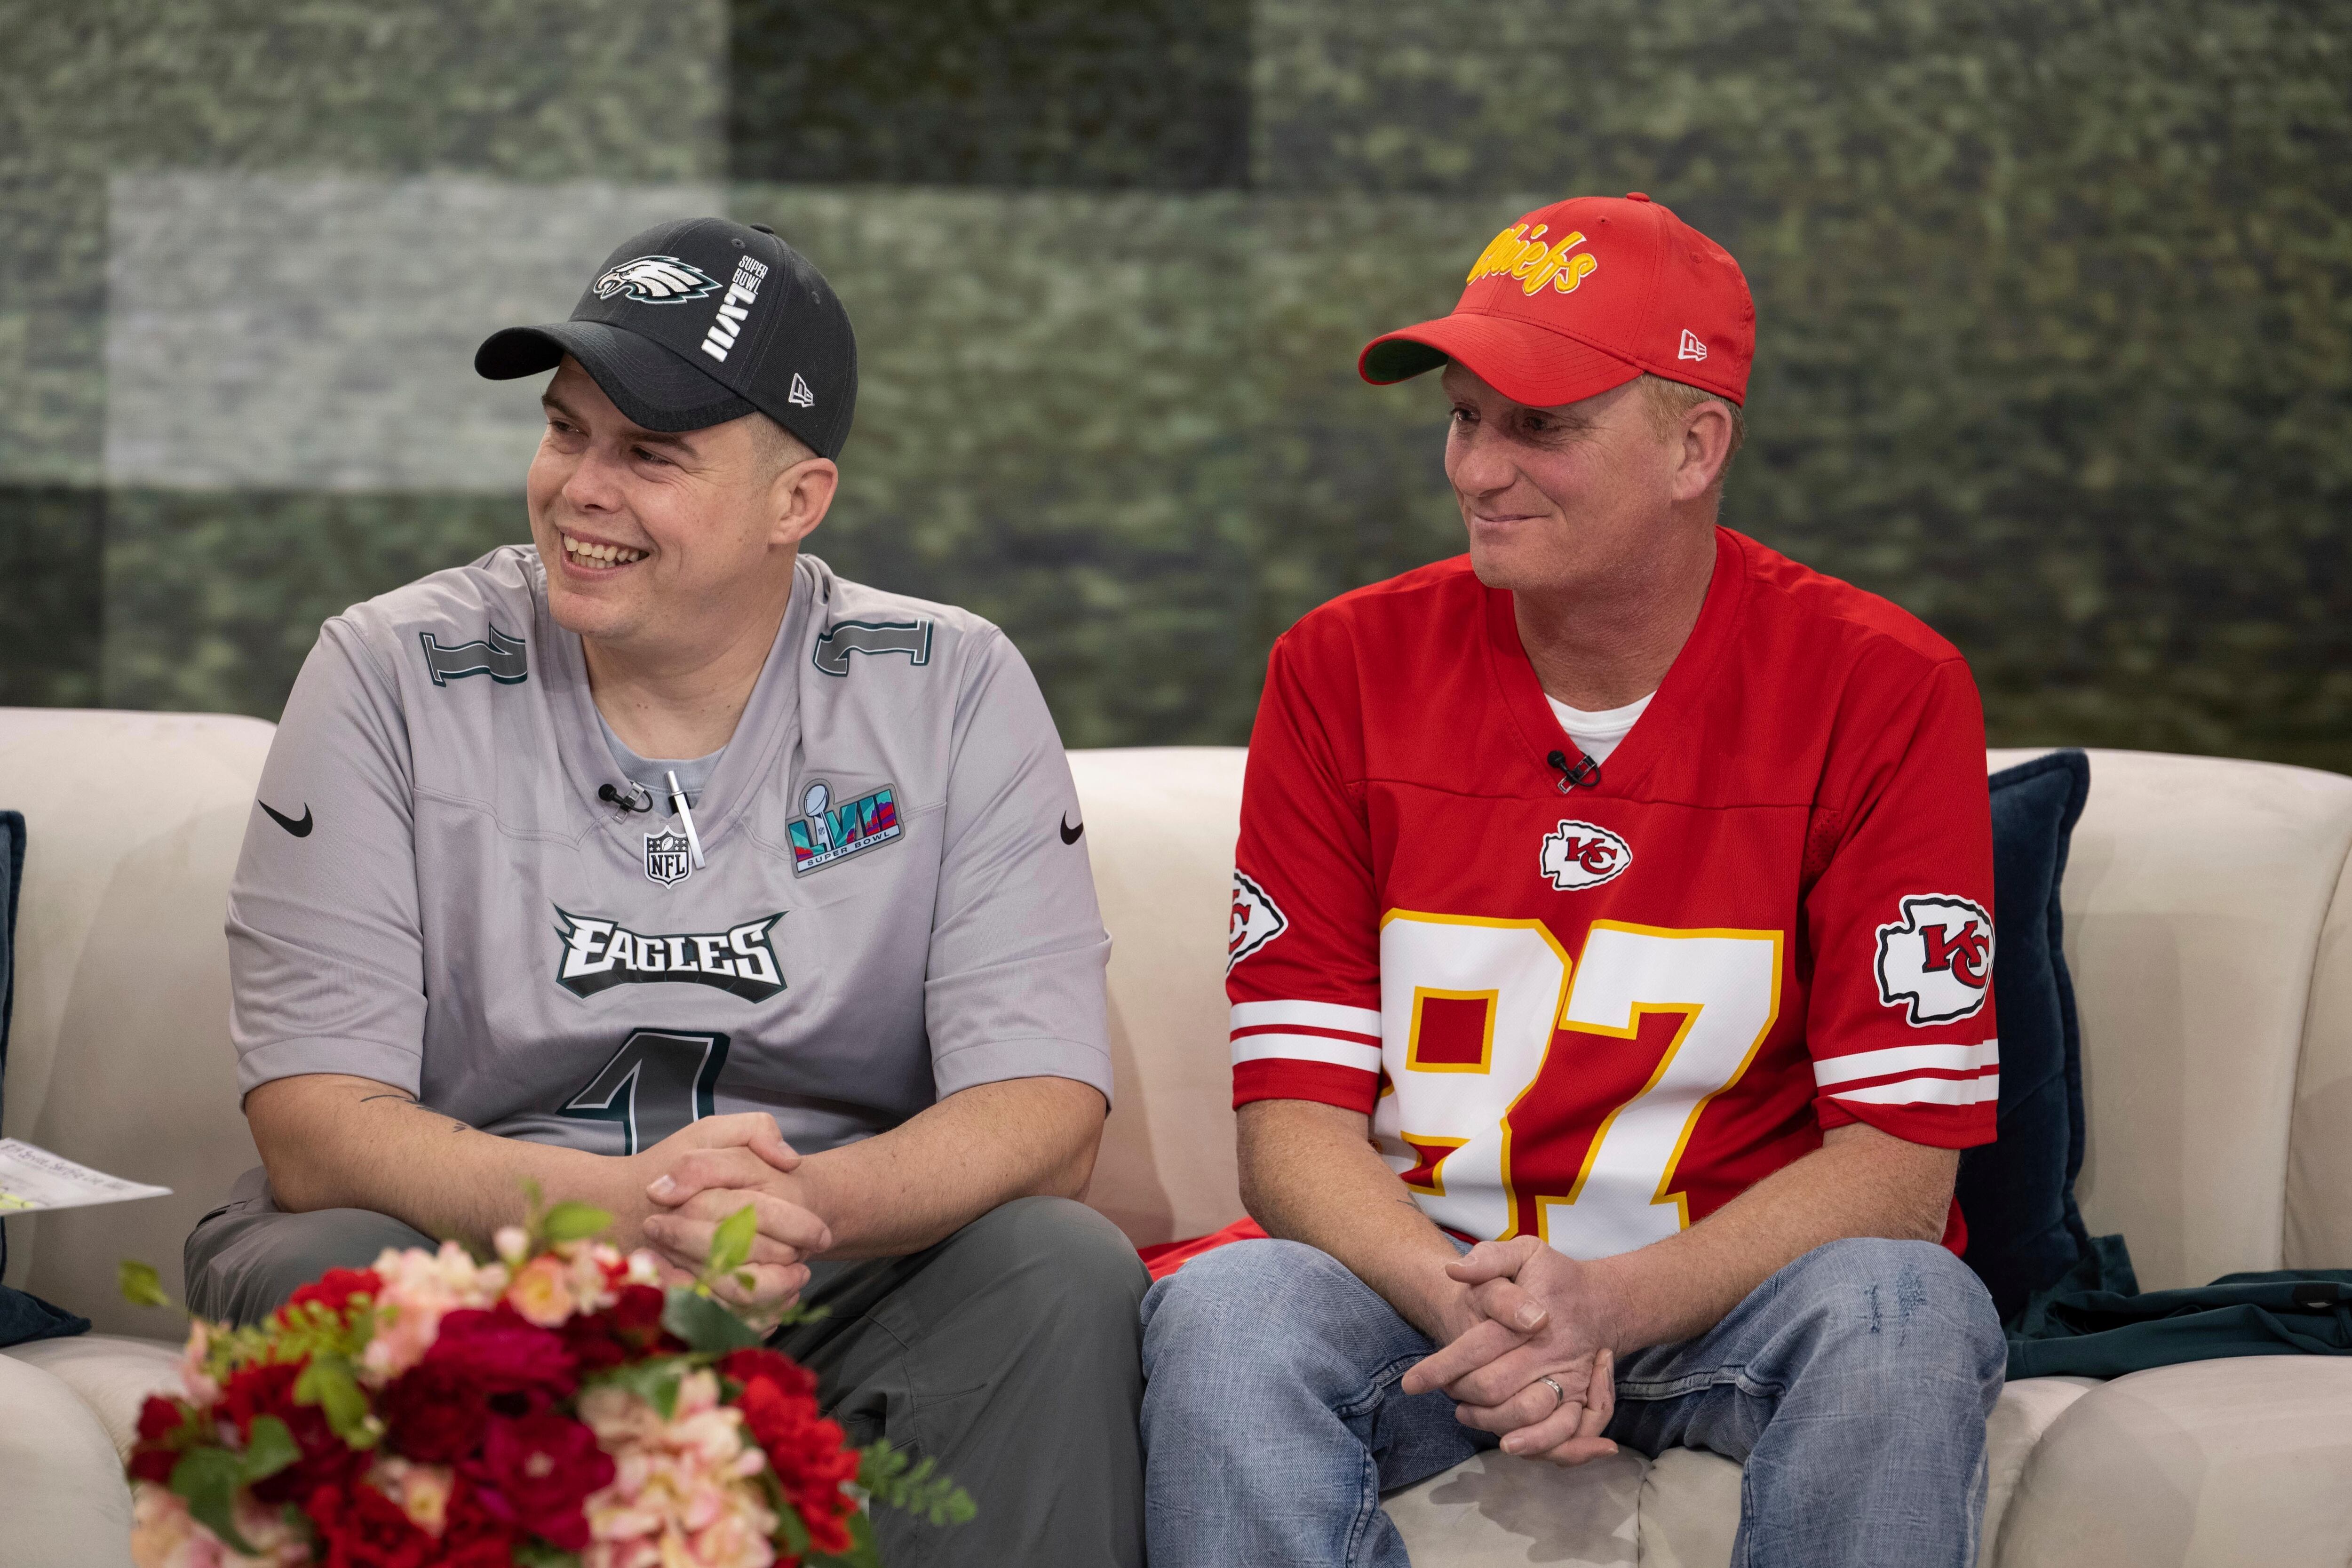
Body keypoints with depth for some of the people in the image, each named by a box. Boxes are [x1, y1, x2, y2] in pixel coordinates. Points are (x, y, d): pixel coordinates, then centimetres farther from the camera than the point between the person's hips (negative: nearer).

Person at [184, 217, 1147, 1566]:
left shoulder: (953, 695, 1)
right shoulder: (392, 680, -2)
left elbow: (1047, 1121, -8)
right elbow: (315, 1128, -12)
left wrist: (807, 1205, -31)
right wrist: (610, 1204, -31)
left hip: (831, 1302, 1)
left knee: (1069, 1274, -27)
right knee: (324, 1270, -32)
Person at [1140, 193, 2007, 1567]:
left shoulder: (1885, 691, -8)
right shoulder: (1345, 671, 0)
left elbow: (1897, 1162, -11)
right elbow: (1295, 1123, -4)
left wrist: (1607, 1302, -27)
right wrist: (1466, 1306, -26)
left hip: (1735, 1295, -1)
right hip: (1426, 1273, 1)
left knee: (1896, 1312, -35)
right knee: (1221, 1313, -31)